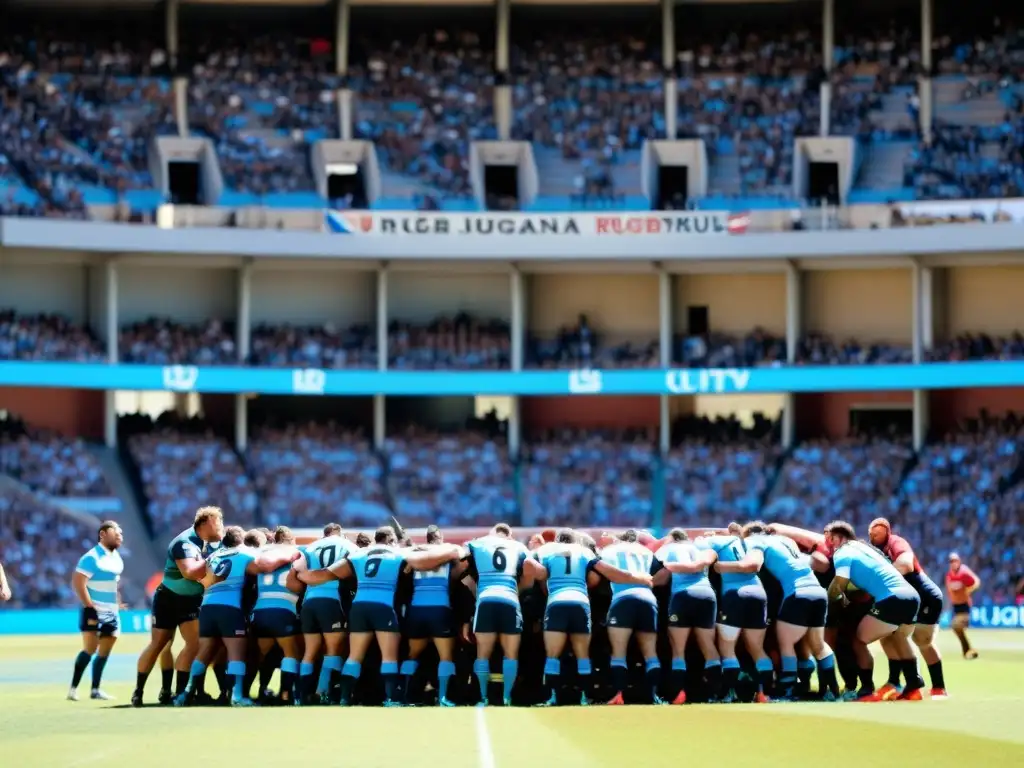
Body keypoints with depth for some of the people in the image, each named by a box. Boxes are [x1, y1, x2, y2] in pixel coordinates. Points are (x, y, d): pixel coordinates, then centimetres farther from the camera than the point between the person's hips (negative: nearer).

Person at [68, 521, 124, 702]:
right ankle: (73, 688, -9)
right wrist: (90, 609, -21)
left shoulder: (116, 557, 12)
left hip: (112, 612, 8)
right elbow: (77, 583, -19)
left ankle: (95, 689, 11)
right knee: (90, 649, -14)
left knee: (104, 652, 6)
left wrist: (118, 602, 21)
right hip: (95, 611, -8)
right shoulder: (92, 557, -14)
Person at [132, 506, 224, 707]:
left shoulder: (207, 542, 0)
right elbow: (189, 572, -36)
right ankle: (138, 691, 11)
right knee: (158, 644, 0)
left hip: (191, 601, 6)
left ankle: (180, 691, -3)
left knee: (195, 644, -8)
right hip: (169, 599, -6)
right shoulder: (185, 542, -24)